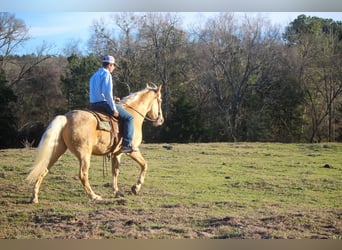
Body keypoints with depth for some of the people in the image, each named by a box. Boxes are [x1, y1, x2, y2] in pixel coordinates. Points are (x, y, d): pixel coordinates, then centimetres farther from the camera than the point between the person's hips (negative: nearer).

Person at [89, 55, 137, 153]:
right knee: (129, 118, -2)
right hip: (104, 103, -10)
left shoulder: (94, 76, 21)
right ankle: (126, 145, -13)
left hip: (94, 105, 10)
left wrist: (112, 100, 23)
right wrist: (114, 108, -19)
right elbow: (107, 92, -23)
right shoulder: (106, 74, -9)